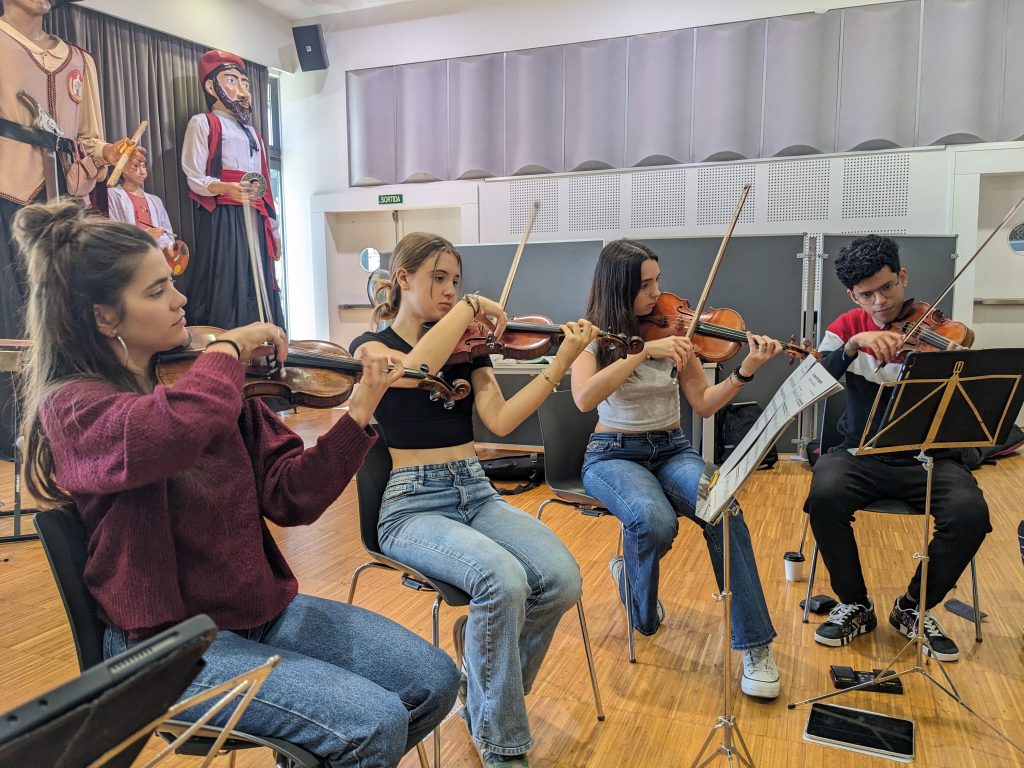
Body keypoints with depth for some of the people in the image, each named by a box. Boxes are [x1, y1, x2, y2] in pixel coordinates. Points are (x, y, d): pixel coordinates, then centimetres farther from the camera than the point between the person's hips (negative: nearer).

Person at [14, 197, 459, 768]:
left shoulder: (210, 385, 4)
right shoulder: (71, 404, -12)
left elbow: (290, 499, -2)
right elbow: (180, 430, -38)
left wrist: (358, 414, -13)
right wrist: (230, 346, -20)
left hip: (265, 609, 6)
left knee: (434, 679, -1)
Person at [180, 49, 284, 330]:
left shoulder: (251, 131, 25)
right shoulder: (203, 123, 3)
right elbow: (194, 179, -6)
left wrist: (274, 229, 18)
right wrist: (226, 188, -26)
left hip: (254, 221, 7)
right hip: (222, 220, -7)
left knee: (258, 289, 2)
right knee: (227, 290, -12)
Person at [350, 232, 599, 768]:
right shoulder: (372, 345, 1)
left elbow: (500, 420, -4)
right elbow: (415, 369, -25)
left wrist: (561, 363, -12)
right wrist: (468, 308, -17)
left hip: (476, 494, 5)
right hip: (413, 506, -5)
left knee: (561, 578, -21)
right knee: (504, 579, -32)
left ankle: (483, 676, 9)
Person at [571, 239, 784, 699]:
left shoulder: (672, 331, 3)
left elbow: (704, 405, 0)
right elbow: (584, 398, -25)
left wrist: (745, 372, -17)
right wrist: (643, 350, -30)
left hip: (672, 451, 3)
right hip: (613, 455, -2)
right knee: (656, 522, -34)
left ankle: (755, 646, -15)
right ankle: (639, 600, 3)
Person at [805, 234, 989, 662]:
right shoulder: (847, 328, 3)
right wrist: (852, 345, -29)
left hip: (926, 457, 0)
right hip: (862, 454, 0)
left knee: (970, 513, -28)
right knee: (825, 495, -30)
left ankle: (914, 609, 1)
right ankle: (855, 606, -4)